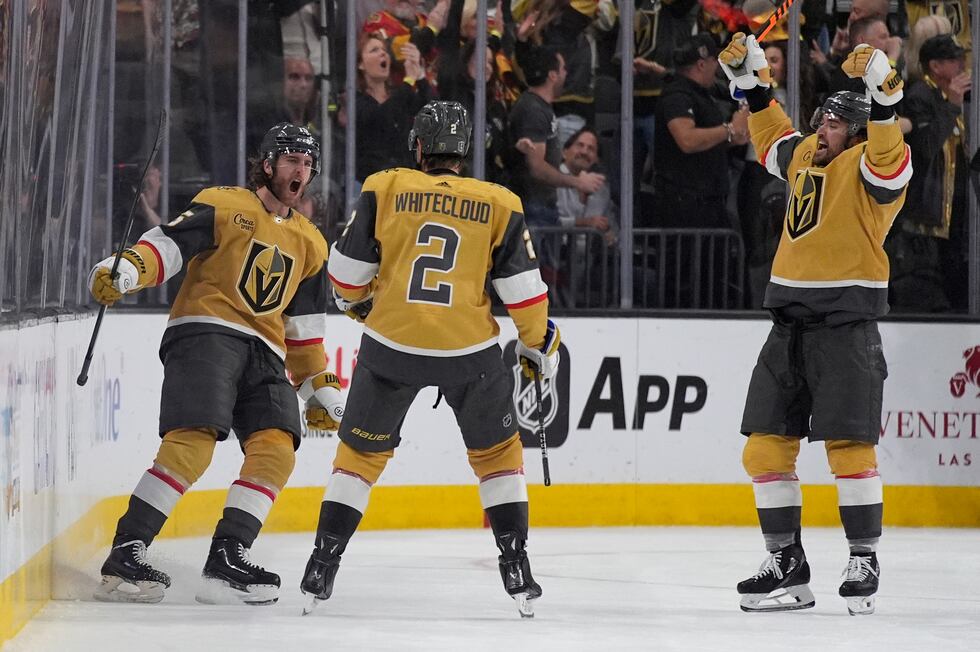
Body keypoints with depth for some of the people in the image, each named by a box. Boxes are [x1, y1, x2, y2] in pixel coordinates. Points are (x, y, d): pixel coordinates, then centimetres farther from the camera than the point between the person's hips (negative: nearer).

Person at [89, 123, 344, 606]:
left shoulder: (309, 245, 23)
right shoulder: (223, 206, 5)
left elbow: (306, 327, 28)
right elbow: (167, 244, -8)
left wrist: (321, 388, 24)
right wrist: (127, 269, -27)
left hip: (263, 352, 6)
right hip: (204, 331, -6)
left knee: (277, 449, -15)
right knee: (193, 441, -23)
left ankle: (226, 558, -15)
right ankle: (124, 554, -24)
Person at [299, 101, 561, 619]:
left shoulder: (385, 189, 2)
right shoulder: (499, 204, 3)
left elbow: (348, 267, 5)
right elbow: (522, 285, 2)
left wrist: (356, 301, 26)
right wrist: (538, 344, 15)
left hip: (392, 343, 0)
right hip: (469, 349, 0)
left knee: (361, 453, 15)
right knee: (497, 452, 18)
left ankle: (323, 567, 9)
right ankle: (517, 570, 10)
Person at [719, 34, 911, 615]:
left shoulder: (867, 164, -5)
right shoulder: (806, 157, 17)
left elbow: (888, 158, -28)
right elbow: (773, 138, 37)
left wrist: (884, 93, -41)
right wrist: (751, 80, 28)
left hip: (846, 327, -8)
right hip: (791, 326, 8)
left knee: (849, 447, -11)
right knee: (765, 447, 5)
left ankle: (865, 562, 1)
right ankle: (787, 567, 12)